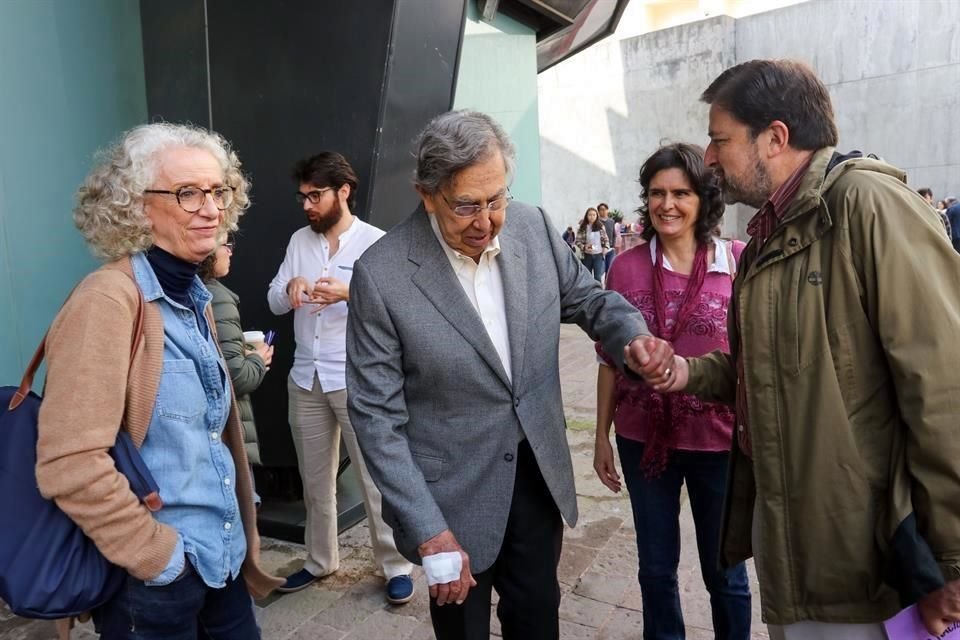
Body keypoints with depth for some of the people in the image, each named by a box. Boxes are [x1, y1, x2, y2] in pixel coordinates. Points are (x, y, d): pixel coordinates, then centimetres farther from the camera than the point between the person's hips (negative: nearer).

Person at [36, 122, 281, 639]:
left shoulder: (195, 299, 7)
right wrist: (157, 555, -15)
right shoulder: (108, 299, -19)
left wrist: (240, 538, 16)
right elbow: (69, 465, -25)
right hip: (152, 578, -7)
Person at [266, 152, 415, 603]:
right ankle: (320, 560, 33)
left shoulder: (375, 243, -5)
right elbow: (274, 304, 9)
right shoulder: (299, 241, 9)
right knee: (314, 478, 16)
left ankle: (396, 566, 19)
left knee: (375, 477, 3)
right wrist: (290, 287, -14)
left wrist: (349, 293, -28)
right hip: (305, 379, 5)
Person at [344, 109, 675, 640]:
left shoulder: (533, 228, -7)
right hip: (454, 496, -3)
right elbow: (377, 416, -15)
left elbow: (588, 298, 8)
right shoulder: (380, 275, -19)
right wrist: (430, 533, -18)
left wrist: (635, 338, -15)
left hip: (539, 472, 4)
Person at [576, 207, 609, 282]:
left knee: (598, 277, -2)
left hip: (598, 255, 0)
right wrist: (584, 247, -18)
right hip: (587, 255, 0)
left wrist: (605, 248, -6)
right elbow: (578, 241, -3)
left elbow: (606, 239, 9)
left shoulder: (600, 227, 1)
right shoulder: (582, 228, -3)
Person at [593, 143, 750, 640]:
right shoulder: (626, 267, -3)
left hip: (719, 440, -1)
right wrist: (602, 436, 5)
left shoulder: (739, 262, -7)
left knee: (724, 570, 17)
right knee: (656, 566, 18)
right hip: (643, 438, 1)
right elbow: (610, 359, 3)